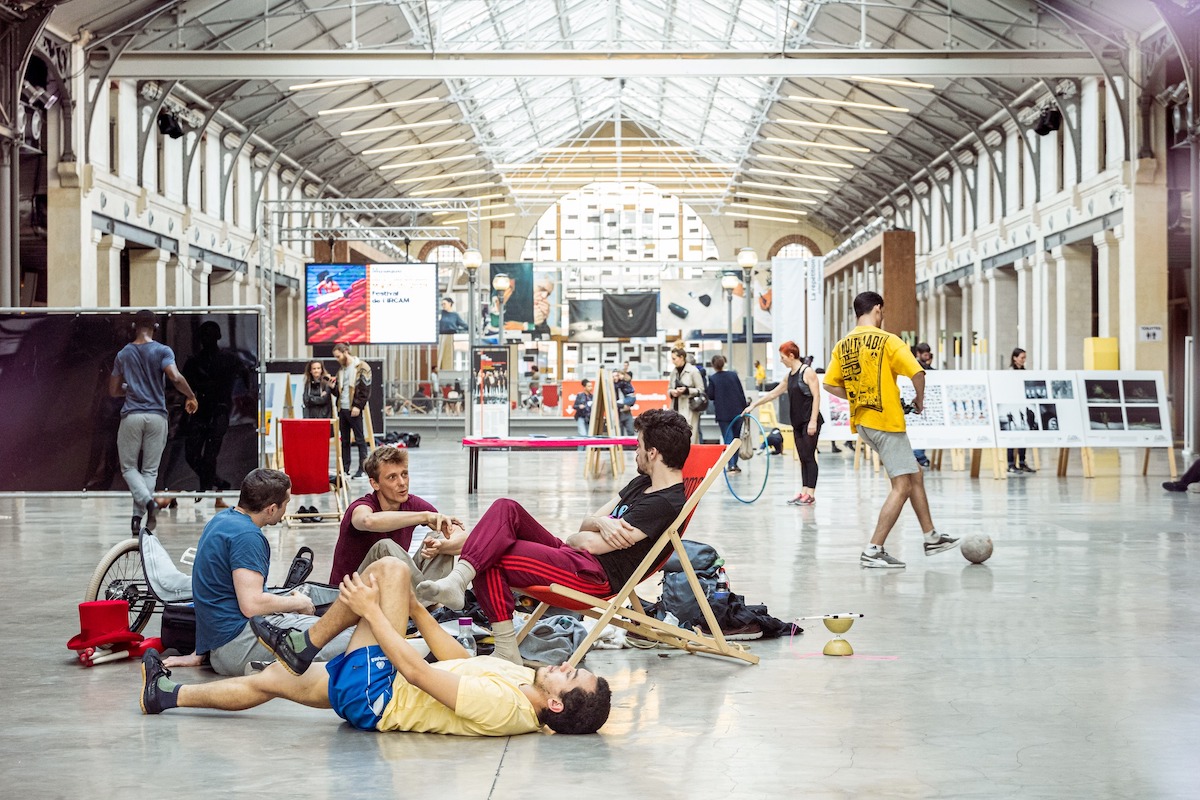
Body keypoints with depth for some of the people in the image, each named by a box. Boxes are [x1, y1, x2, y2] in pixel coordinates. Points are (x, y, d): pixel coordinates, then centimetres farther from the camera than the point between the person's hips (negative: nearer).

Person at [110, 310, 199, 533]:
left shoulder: (123, 354, 9)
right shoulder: (162, 351, -1)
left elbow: (114, 390, 15)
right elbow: (176, 377, -17)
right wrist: (191, 397, -3)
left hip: (131, 415, 1)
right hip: (157, 415, -1)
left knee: (128, 467, 10)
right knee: (150, 470, 8)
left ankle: (147, 500, -17)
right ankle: (137, 517, 2)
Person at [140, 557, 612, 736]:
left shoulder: (501, 706, -34)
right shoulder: (528, 687, -7)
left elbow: (416, 671, -32)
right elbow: (458, 661, 6)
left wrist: (372, 610, -22)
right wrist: (413, 608, 9)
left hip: (374, 693, -8)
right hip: (374, 701, 8)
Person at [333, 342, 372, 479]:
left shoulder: (361, 367, -6)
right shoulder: (341, 369, 16)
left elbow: (365, 390, -11)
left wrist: (358, 406, -18)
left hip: (354, 409, -7)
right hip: (342, 409, 7)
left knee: (359, 439, -2)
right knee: (344, 440, 11)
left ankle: (363, 468, 1)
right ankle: (344, 468, 16)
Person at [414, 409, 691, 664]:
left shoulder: (665, 504, -15)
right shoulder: (643, 483, 18)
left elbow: (590, 543, -17)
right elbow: (587, 524, 16)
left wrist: (569, 540, 5)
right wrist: (602, 522, -8)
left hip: (593, 576, -10)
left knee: (490, 562, -21)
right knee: (506, 509, -9)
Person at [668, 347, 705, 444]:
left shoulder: (693, 371, -5)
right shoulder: (674, 372, 12)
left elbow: (701, 390, -5)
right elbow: (669, 389, 21)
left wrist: (686, 390, -18)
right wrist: (671, 392, -3)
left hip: (689, 409, -6)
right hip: (676, 408, 6)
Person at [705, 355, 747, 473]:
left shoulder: (713, 379, -6)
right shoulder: (733, 375, 2)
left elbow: (710, 396, -4)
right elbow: (741, 393, 3)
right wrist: (745, 409, 9)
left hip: (723, 413, -3)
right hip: (737, 411, 3)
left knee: (728, 439, -3)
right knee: (736, 438, 14)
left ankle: (731, 464, -13)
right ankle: (734, 463, 18)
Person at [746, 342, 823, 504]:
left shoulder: (807, 371, -10)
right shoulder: (790, 375, 14)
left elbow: (816, 396, -15)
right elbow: (773, 394, 21)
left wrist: (813, 420, -21)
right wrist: (754, 405, 20)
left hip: (810, 422, -8)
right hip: (797, 423, 8)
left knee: (809, 457, -6)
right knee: (802, 458, 7)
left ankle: (810, 494, -4)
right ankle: (804, 492, 8)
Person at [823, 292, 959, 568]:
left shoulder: (842, 346, 7)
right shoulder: (888, 341, -11)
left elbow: (830, 385, 8)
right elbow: (917, 372, -17)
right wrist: (920, 400, 0)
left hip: (861, 421, 8)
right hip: (887, 421, -8)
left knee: (915, 475, 18)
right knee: (902, 486, -2)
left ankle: (931, 537, 25)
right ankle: (873, 551, -5)